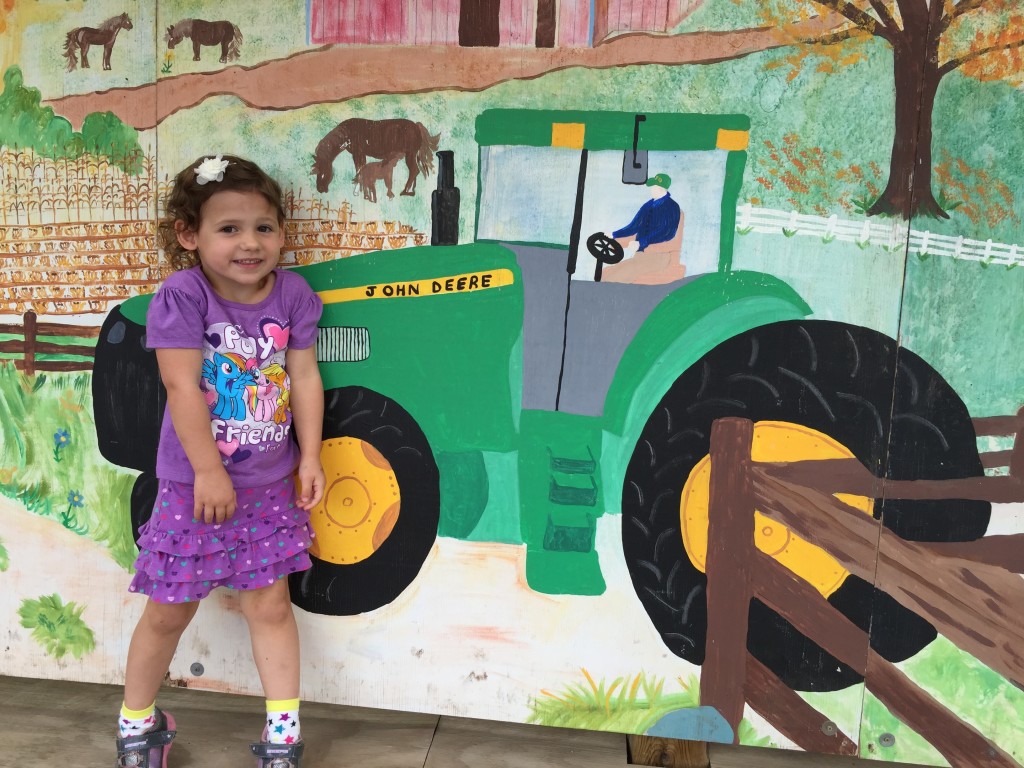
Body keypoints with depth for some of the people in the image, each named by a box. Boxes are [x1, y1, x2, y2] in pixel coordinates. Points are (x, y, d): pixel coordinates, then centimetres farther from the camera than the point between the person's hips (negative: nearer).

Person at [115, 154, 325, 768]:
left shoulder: (292, 294, -4)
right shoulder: (182, 296, -16)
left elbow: (305, 379, -1)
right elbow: (182, 387, -19)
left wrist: (310, 457, -3)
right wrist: (210, 472, -19)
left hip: (270, 483, 3)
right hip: (193, 484, -2)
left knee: (270, 605, 9)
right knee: (170, 612, 11)